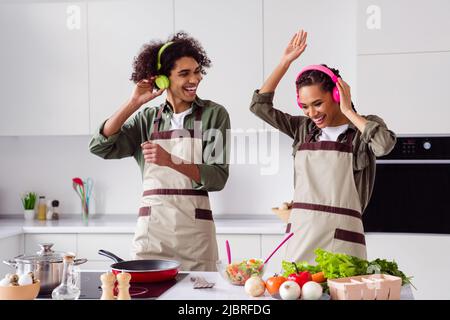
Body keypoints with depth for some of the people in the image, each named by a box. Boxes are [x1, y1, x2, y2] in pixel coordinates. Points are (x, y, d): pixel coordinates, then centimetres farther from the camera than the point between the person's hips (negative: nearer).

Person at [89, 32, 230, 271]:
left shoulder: (213, 114, 1)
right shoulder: (147, 118, 8)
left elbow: (218, 177, -6)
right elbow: (100, 147, -1)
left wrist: (171, 161, -19)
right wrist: (134, 103, -5)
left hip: (195, 232, -1)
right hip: (151, 227, 2)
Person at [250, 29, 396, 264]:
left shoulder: (365, 126, 2)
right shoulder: (304, 128, 12)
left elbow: (385, 144, -21)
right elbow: (259, 105, 10)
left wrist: (348, 111, -9)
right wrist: (286, 61, 8)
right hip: (299, 231, 4)